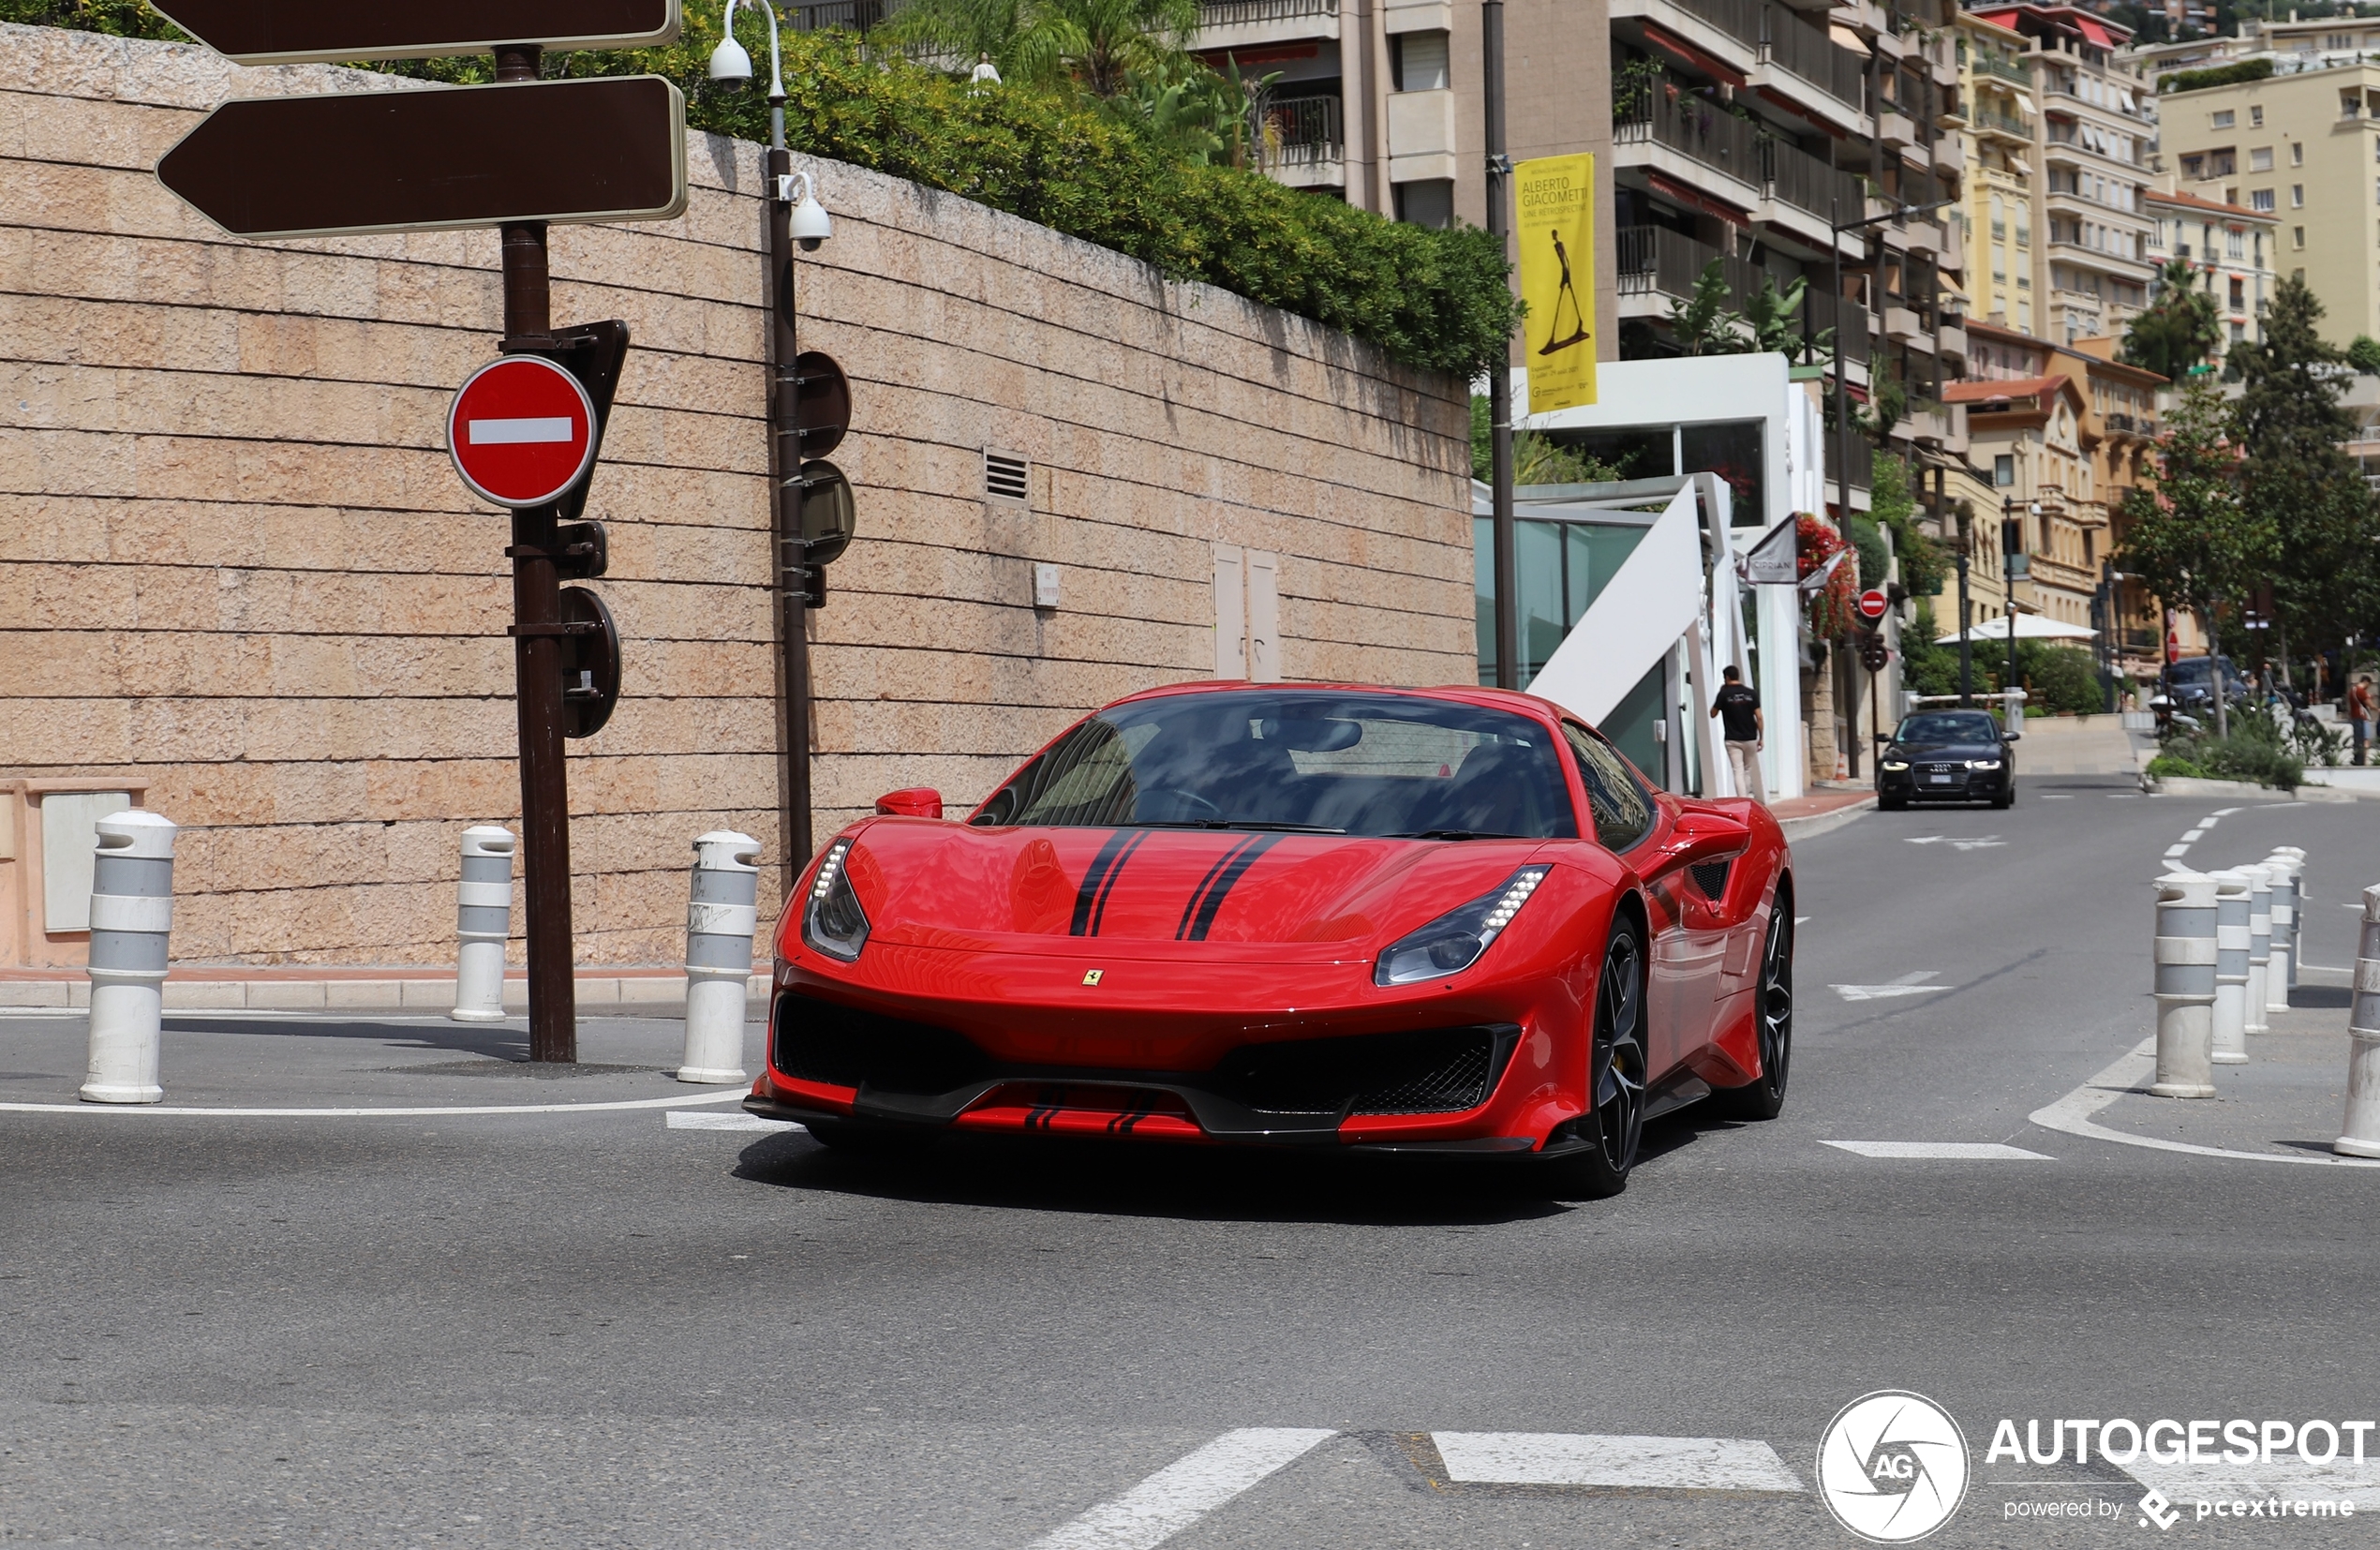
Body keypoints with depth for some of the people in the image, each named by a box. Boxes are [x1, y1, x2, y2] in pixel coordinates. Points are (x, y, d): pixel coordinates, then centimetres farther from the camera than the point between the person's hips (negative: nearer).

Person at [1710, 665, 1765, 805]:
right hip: (1750, 739, 2)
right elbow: (1759, 717, -2)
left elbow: (1713, 713, 5)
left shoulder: (1724, 694, -6)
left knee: (1738, 772, -5)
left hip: (1733, 740, -2)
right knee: (1751, 771, 14)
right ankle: (1760, 802, 18)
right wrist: (1761, 738, 5)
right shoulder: (1751, 693, 0)